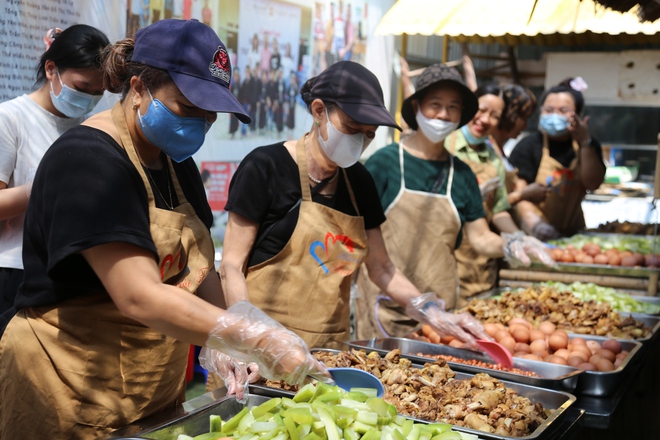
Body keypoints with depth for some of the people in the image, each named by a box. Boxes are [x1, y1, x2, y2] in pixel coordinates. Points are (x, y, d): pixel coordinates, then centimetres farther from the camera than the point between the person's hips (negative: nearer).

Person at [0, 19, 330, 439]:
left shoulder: (178, 162, 8)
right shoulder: (87, 161, -20)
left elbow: (196, 268, 6)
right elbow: (139, 297, -29)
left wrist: (223, 347, -10)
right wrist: (257, 340, -32)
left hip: (158, 391, 8)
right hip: (76, 400, -8)